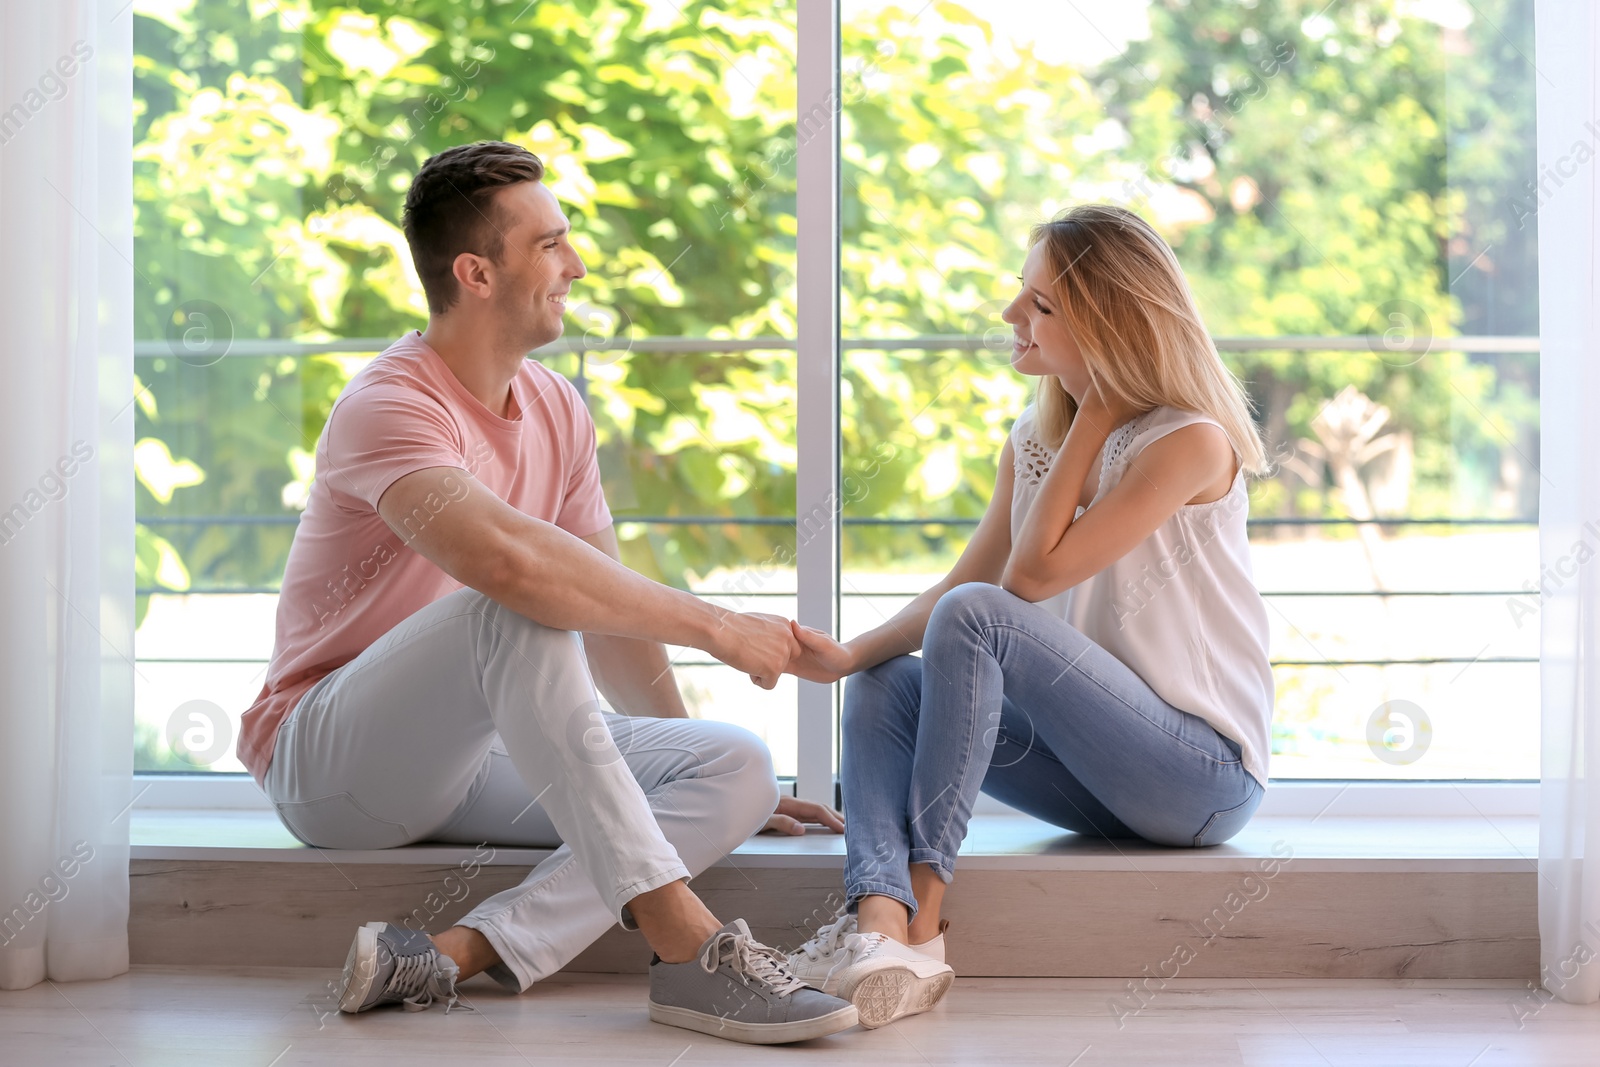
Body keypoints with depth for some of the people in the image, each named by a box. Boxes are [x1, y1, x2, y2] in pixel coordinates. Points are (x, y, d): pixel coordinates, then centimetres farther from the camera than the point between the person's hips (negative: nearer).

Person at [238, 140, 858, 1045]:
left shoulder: (557, 411, 8)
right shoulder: (390, 407, -19)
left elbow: (613, 614, 15)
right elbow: (507, 559, -39)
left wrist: (706, 788, 13)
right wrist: (714, 625, -32)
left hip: (478, 751, 8)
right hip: (329, 759, -8)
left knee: (740, 768, -14)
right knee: (519, 607, -36)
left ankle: (458, 956, -31)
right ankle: (686, 943, -41)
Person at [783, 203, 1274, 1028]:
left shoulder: (1190, 442, -13)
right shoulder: (1033, 439, 11)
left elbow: (1032, 574, -19)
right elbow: (959, 582, 5)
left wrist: (1096, 415, -11)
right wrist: (852, 654, -13)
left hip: (1207, 768, -8)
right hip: (1100, 774, 8)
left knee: (977, 617, -25)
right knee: (884, 687, -9)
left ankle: (922, 914, -27)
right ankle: (879, 924, -36)